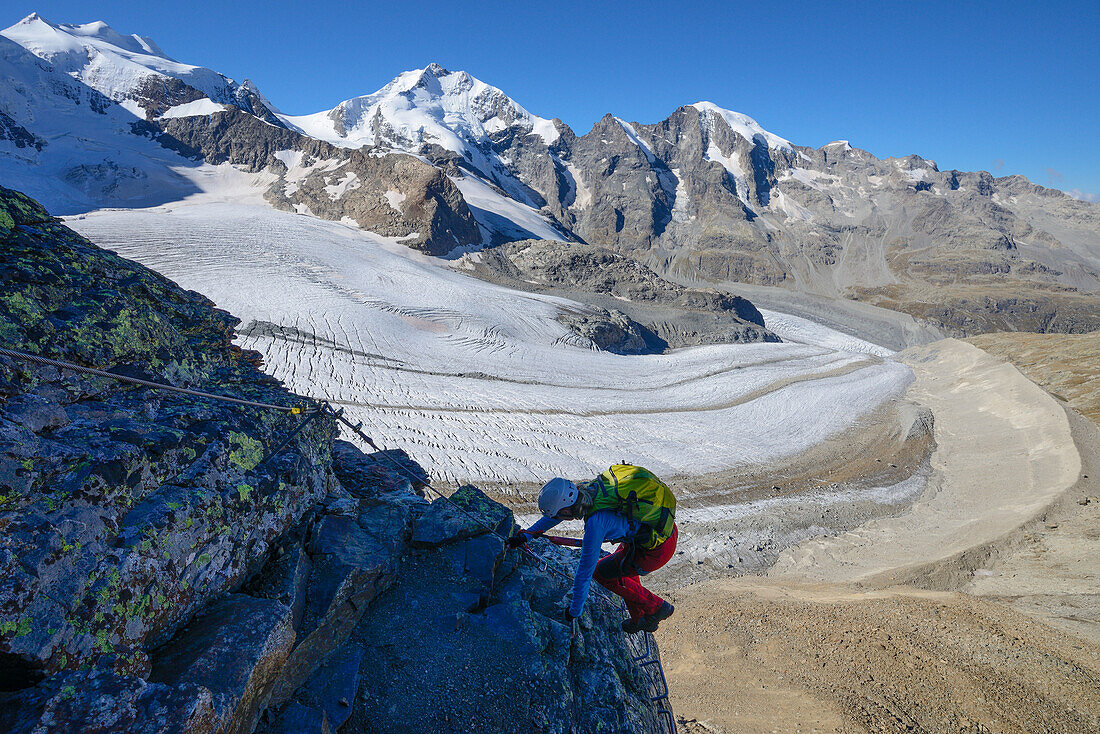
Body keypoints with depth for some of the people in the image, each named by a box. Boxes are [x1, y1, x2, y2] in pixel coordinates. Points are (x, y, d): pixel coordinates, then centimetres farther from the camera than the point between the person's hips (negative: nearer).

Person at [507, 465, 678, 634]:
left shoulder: (596, 523, -28)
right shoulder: (585, 488, -7)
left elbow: (585, 570, -18)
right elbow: (558, 506, 12)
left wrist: (574, 612, -6)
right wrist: (526, 534, 14)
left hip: (659, 549, -8)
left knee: (601, 572, 7)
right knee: (620, 562, 26)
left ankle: (656, 607, 15)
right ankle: (639, 618, 34)